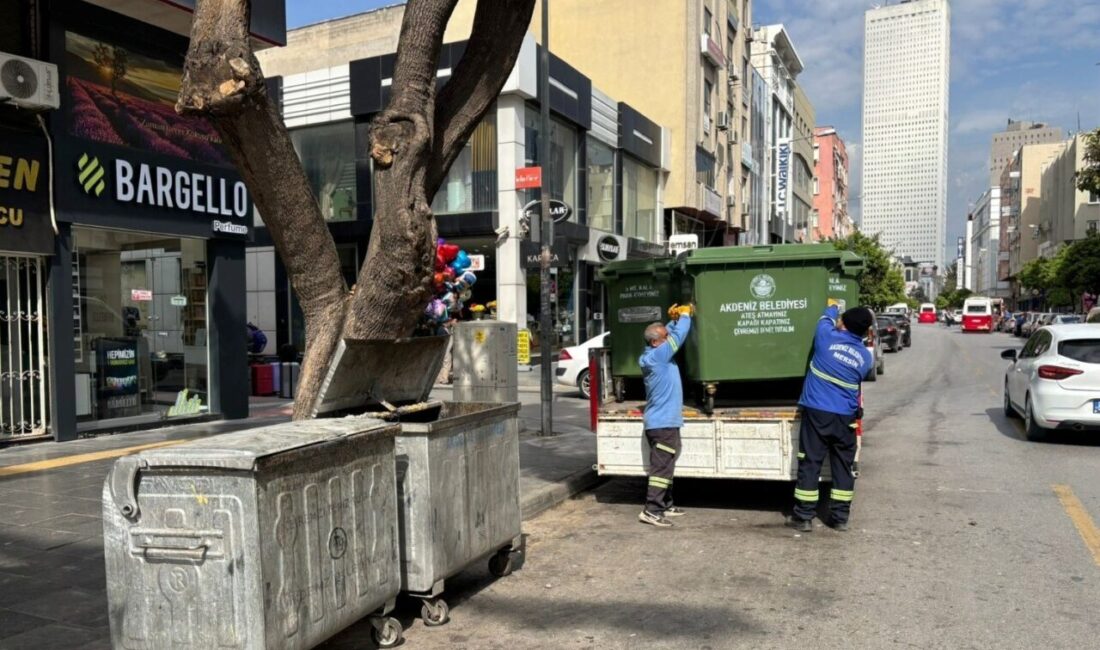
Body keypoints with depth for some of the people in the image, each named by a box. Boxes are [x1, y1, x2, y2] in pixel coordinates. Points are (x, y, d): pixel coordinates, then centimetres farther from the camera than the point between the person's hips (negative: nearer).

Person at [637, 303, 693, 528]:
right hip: (663, 422, -10)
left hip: (662, 421, 10)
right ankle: (651, 511, -8)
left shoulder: (655, 355, 10)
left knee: (664, 465, 16)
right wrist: (685, 315, -2)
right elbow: (678, 337, -17)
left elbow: (671, 335, 25)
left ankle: (665, 505, 25)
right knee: (661, 466, -9)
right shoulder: (656, 356, -18)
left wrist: (674, 320, 8)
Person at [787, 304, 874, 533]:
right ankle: (840, 518, 18)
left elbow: (826, 319, 16)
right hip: (845, 417, 3)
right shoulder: (866, 357, 3)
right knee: (843, 467, 13)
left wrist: (832, 308, 38)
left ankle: (803, 518, 5)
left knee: (810, 464, 1)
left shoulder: (827, 338, -7)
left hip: (817, 412, -2)